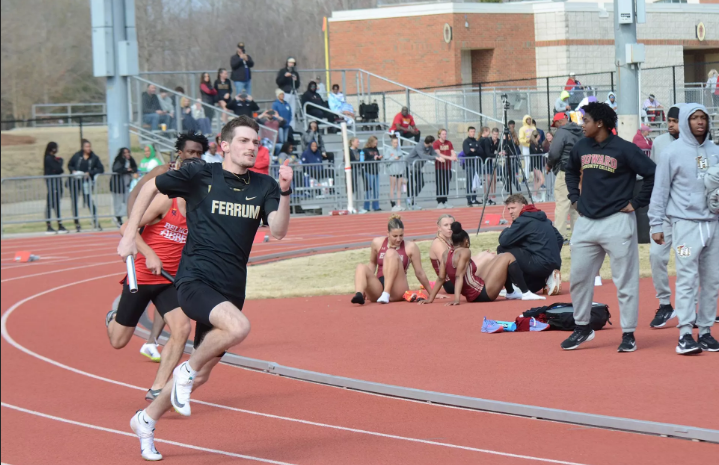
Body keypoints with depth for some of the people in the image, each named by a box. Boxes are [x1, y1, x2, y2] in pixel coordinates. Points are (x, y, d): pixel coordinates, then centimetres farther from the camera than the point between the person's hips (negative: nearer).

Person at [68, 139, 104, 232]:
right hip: (75, 181, 2)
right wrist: (73, 171, -6)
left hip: (86, 182, -2)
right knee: (74, 202, 4)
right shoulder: (77, 155, 4)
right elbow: (70, 165, 14)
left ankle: (95, 221, -3)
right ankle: (77, 223, 14)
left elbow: (101, 169, -1)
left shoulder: (94, 158, 2)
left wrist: (90, 173, -12)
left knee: (88, 200, -12)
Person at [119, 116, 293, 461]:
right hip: (195, 280, -5)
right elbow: (151, 187, 10)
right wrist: (130, 234, 5)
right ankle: (186, 370, -9)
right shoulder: (199, 176, -4)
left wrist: (284, 192, -23)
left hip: (231, 290, 5)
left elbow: (278, 231, -8)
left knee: (200, 376, 12)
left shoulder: (263, 186, 5)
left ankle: (146, 420, 35)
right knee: (238, 327, -34)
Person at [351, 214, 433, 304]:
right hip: (378, 288, 3)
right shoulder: (377, 243, 7)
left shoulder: (410, 247, 0)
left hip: (397, 291, -3)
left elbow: (419, 273, 6)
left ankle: (386, 294, -39)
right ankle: (359, 295, -55)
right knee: (361, 267, -24)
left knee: (391, 253, -23)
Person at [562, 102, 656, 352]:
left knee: (625, 280, 0)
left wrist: (636, 202, -10)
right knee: (578, 277, 8)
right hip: (586, 223, 6)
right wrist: (575, 198, 17)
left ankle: (628, 334, 6)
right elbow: (571, 171, 28)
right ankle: (582, 328, 22)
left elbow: (653, 174, -11)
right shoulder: (581, 147, 8)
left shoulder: (624, 149, -11)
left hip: (617, 222, -6)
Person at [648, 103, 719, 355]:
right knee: (687, 279, -9)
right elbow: (660, 190, -2)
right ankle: (685, 333, -9)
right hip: (686, 223, -5)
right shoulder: (673, 152, -2)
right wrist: (656, 224, -5)